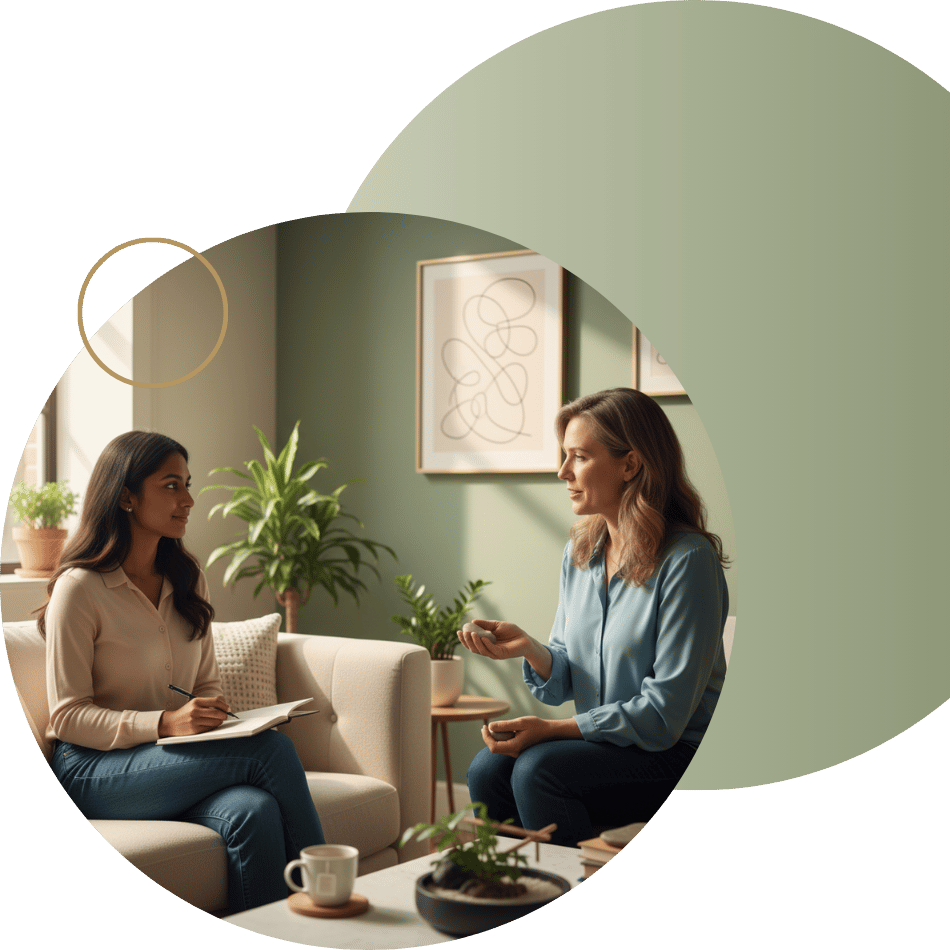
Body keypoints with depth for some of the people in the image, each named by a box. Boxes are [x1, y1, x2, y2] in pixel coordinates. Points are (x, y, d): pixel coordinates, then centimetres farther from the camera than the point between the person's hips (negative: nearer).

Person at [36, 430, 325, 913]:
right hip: (94, 771, -5)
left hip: (178, 763, 6)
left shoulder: (188, 581, 12)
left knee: (256, 813, -31)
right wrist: (164, 723, -24)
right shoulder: (80, 588, -8)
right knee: (273, 750, -27)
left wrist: (216, 718, -6)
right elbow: (68, 717, -10)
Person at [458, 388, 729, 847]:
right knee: (487, 769, -17)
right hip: (600, 744, 6)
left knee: (538, 769, -26)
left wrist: (551, 729, -19)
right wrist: (529, 649, -11)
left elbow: (663, 714, -18)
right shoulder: (579, 552, 7)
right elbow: (564, 684, 11)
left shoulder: (687, 560, -16)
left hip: (675, 755, -6)